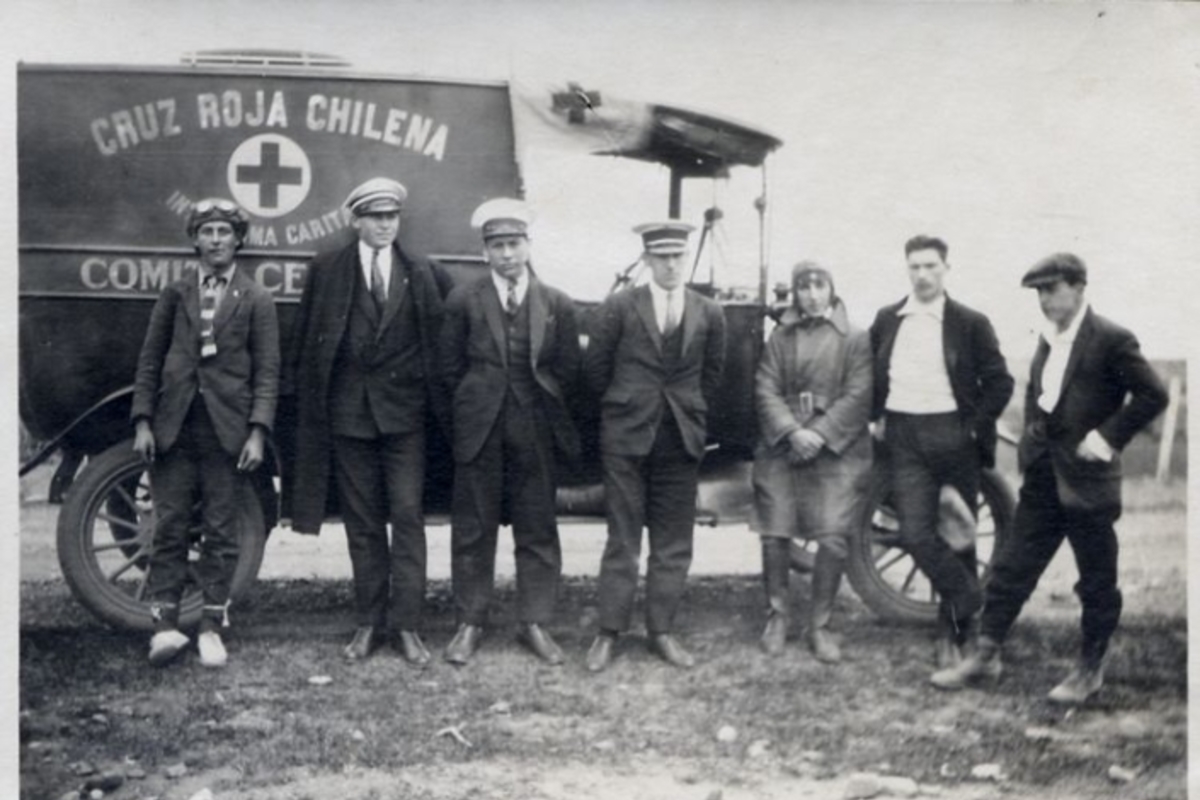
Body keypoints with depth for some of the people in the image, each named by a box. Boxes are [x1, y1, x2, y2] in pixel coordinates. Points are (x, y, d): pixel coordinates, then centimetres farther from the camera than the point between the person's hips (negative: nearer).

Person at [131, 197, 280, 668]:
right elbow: (149, 360, 10)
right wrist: (143, 422, 0)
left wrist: (257, 432, -9)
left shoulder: (256, 300, 5)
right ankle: (165, 623, 6)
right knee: (170, 527, 2)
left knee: (222, 533, 3)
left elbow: (266, 372, 0)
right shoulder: (175, 293, 11)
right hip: (174, 428, 1)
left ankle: (212, 626, 11)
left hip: (228, 430, -1)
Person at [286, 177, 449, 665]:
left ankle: (406, 625, 3)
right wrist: (306, 397, 3)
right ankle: (368, 624, 16)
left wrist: (435, 398, 1)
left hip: (404, 410, 0)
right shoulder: (327, 271, 2)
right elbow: (306, 341, 5)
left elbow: (438, 339, 6)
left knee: (407, 516, -3)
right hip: (349, 411, 1)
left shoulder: (421, 274, 3)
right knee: (362, 523, 8)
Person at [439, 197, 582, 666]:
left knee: (538, 531, 6)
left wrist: (547, 414, 6)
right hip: (480, 433, -1)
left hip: (536, 434, 1)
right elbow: (451, 368, 5)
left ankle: (535, 624, 16)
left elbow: (568, 371, 6)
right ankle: (470, 623, 15)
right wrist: (474, 407, 5)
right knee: (472, 531, 5)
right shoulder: (463, 301, 1)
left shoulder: (557, 305, 3)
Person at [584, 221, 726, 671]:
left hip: (682, 439, 3)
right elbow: (595, 369, 3)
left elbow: (711, 374, 14)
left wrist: (687, 411, 11)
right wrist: (622, 407, 10)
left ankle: (662, 631, 17)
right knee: (622, 540, 3)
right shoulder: (619, 308, -3)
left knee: (673, 544, 7)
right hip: (626, 438, -2)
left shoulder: (708, 314, 4)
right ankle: (610, 633, 11)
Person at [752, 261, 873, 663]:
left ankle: (819, 625, 9)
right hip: (781, 447, 2)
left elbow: (858, 396, -4)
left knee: (833, 539, -7)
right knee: (774, 535, 1)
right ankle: (777, 615, 21)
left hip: (837, 448, -2)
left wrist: (820, 434, -14)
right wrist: (791, 431, -13)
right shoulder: (780, 336, 10)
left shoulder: (855, 339, 4)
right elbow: (765, 390, 2)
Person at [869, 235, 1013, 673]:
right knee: (915, 534, -12)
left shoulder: (970, 323, 0)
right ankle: (975, 605, 4)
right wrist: (877, 417, 7)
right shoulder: (886, 320, 9)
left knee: (958, 538, 6)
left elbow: (1000, 383, 1)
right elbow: (869, 373, 18)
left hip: (953, 436, -2)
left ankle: (953, 635, 19)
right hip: (904, 437, 2)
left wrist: (975, 427, -7)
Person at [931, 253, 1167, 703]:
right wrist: (1032, 438, 11)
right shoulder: (1048, 339, 10)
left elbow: (1153, 395, -13)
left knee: (1097, 582, 7)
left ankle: (1090, 670, 20)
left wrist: (1107, 438, -15)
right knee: (1011, 568, 8)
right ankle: (985, 657, 16)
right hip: (1043, 477, 7)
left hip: (1086, 480, -7)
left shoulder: (1111, 340, -11)